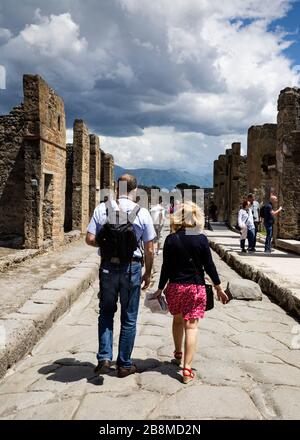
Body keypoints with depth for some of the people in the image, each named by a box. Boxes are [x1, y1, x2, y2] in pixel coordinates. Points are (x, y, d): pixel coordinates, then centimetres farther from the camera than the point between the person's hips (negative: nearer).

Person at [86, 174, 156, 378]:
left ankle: (104, 358, 13)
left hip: (108, 267, 1)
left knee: (106, 313, 20)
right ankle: (124, 365, 22)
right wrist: (148, 273, 8)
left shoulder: (102, 209, -4)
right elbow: (149, 249, -4)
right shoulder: (142, 213, -7)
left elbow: (90, 239, -6)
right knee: (129, 318, 12)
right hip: (132, 267, -1)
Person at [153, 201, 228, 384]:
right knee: (191, 326, 0)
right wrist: (219, 288, 6)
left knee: (177, 320, 23)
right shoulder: (202, 239, -7)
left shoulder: (171, 239, -6)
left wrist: (160, 289, 7)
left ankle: (178, 354, 41)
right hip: (196, 287, -1)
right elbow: (209, 265, -4)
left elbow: (166, 267, -4)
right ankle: (187, 369, -2)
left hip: (175, 286, 2)